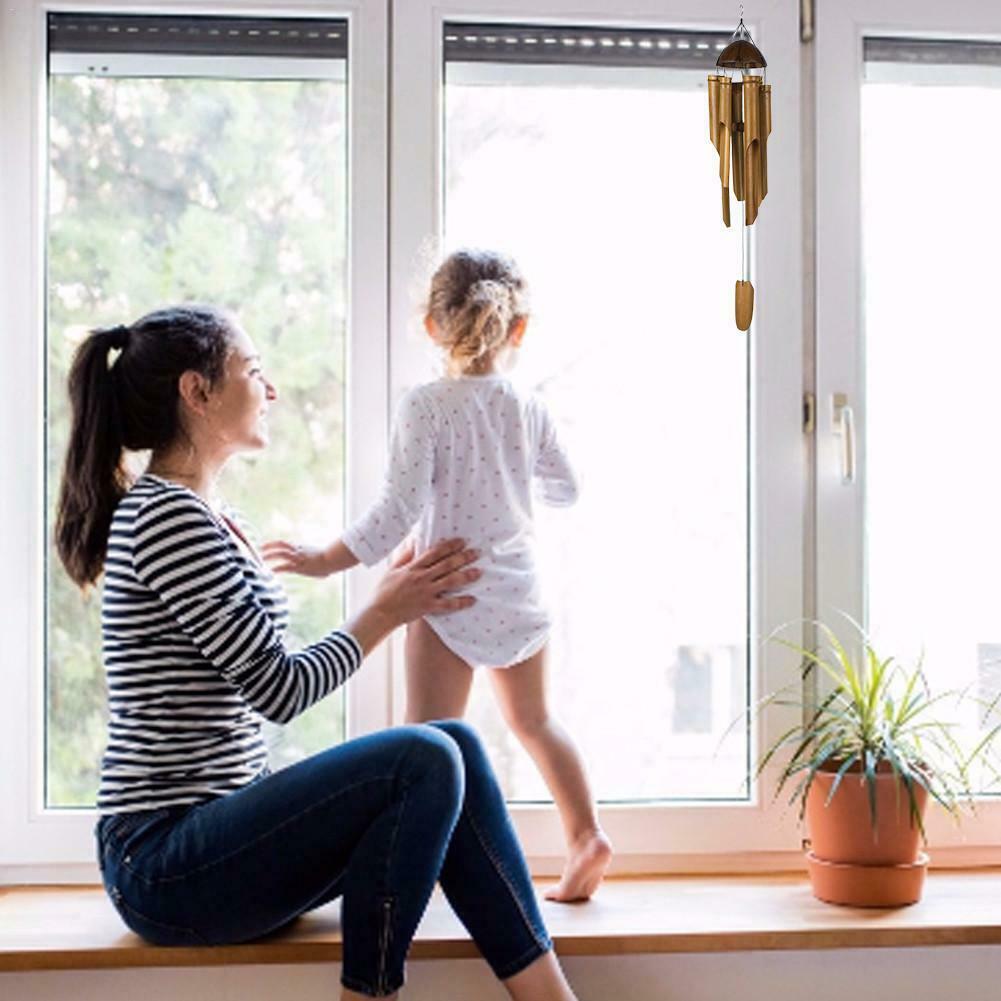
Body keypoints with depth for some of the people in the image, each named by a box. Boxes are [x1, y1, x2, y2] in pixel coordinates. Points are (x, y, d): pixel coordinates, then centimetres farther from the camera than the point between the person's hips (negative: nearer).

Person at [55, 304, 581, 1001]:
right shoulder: (165, 518, -15)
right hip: (164, 863, -10)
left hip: (214, 836, 10)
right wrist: (386, 612, -2)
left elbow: (262, 677, 14)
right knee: (425, 761, -23)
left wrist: (398, 599, 10)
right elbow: (279, 689, -16)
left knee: (456, 744, -3)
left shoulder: (205, 519, 16)